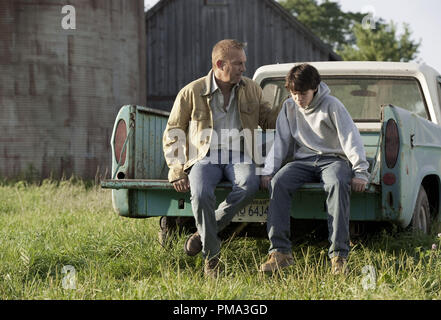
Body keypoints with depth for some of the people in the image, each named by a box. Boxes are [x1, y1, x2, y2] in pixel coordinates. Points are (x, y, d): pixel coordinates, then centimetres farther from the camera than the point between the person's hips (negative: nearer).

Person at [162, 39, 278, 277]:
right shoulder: (192, 92, 2)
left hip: (238, 156, 2)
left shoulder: (252, 90, 13)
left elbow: (269, 119, 25)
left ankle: (204, 233, -17)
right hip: (205, 157, -2)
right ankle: (211, 256, -20)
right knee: (201, 193, -36)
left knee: (249, 185, -34)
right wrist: (177, 173, -6)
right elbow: (172, 134, 6)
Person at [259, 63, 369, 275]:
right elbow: (280, 141, 9)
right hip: (303, 160, 4)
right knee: (278, 182, -28)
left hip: (333, 158, -4)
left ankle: (339, 255, -42)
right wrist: (268, 170, -4)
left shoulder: (331, 105, -4)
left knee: (337, 183, -39)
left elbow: (351, 138, -7)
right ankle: (280, 252, -31)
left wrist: (360, 172, -16)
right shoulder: (289, 107, 9)